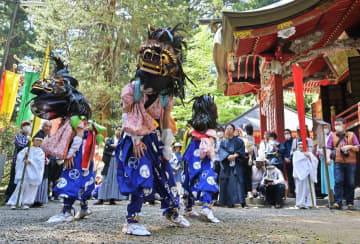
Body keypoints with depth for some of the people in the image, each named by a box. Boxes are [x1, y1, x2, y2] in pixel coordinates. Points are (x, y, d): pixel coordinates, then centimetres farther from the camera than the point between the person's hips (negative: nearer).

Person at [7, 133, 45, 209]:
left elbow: (38, 159, -7)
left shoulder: (41, 151, 9)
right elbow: (19, 156, 7)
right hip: (24, 171, 0)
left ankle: (26, 203, 11)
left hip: (34, 172, 0)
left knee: (32, 187, -1)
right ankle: (14, 203, -1)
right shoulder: (26, 149, 13)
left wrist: (30, 161, -20)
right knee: (21, 185, -8)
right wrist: (25, 155, -12)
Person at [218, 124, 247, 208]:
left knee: (238, 181, -11)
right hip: (226, 165, 2)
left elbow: (241, 150, -3)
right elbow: (221, 151, 0)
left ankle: (242, 201, -12)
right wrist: (228, 156, -18)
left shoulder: (238, 141, 9)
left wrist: (235, 155, -19)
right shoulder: (223, 141, 15)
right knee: (226, 183, -2)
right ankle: (229, 202, 4)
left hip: (236, 164, -2)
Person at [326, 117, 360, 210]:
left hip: (350, 162, 0)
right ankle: (338, 202, -9)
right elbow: (329, 148, 6)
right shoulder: (332, 136, 14)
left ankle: (350, 203, 13)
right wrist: (328, 157, -10)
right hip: (338, 162, 0)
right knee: (338, 181, -11)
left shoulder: (351, 135, 13)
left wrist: (350, 146, -8)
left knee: (350, 183, 2)